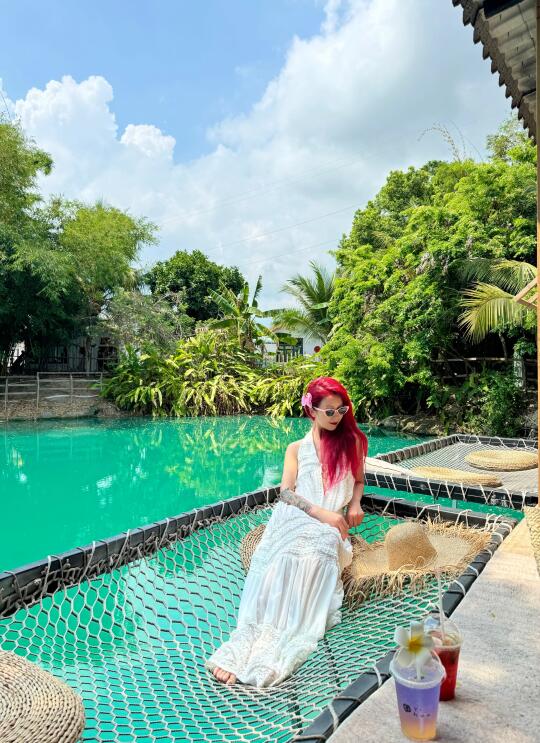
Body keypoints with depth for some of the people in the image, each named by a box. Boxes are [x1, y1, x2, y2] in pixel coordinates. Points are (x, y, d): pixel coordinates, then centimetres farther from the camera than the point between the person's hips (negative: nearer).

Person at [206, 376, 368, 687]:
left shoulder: (353, 442, 16)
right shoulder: (297, 448, 14)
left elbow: (359, 481, 25)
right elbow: (286, 492, 3)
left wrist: (355, 504, 2)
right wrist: (321, 513, -12)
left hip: (331, 527, 0)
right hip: (294, 519, 0)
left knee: (310, 558, -35)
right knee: (282, 560, -33)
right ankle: (248, 644, -38)